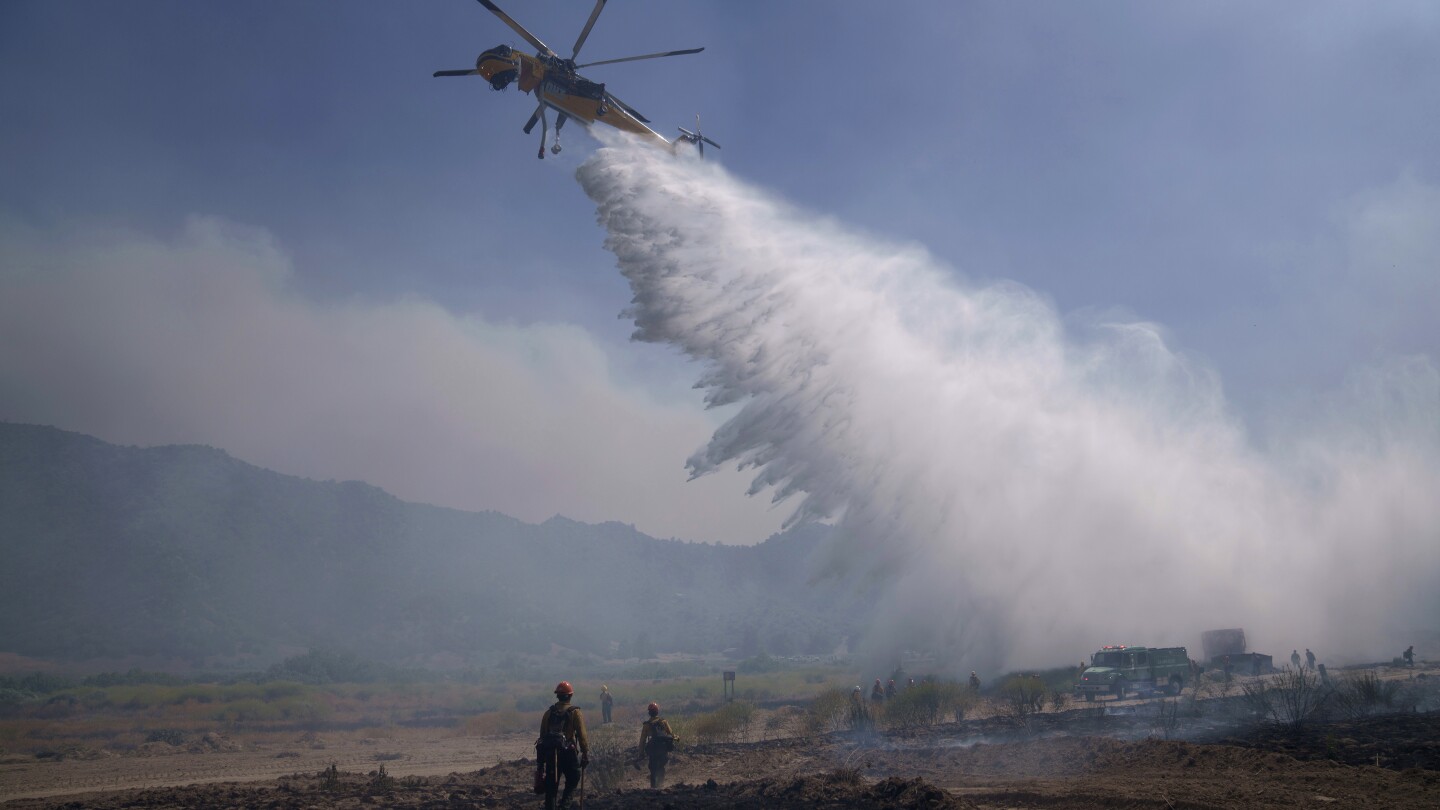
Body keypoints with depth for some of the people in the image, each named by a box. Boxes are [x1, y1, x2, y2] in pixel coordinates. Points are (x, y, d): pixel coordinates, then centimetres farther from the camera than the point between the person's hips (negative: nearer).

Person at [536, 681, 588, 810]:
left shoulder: (548, 712, 8)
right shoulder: (575, 713, -5)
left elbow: (542, 735, 10)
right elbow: (582, 736, -9)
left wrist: (541, 759, 16)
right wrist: (586, 755, -2)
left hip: (549, 754, 3)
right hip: (568, 754, -3)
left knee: (551, 787, 10)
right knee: (573, 779, 18)